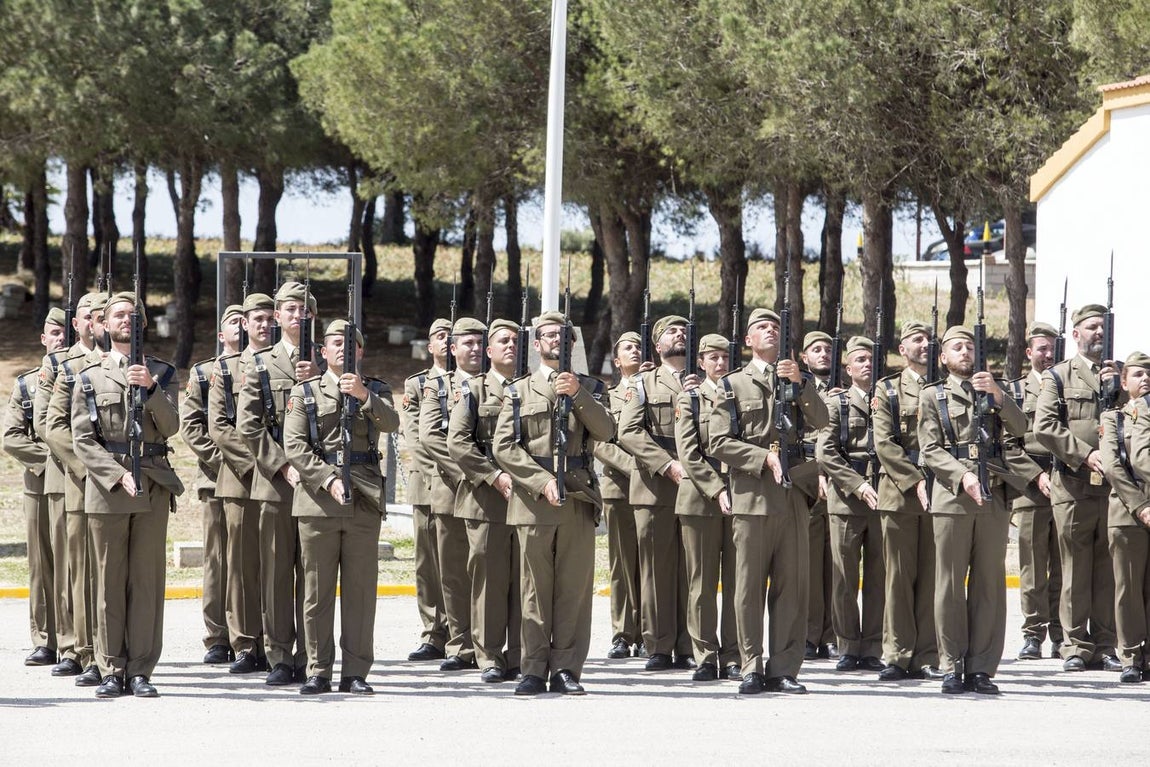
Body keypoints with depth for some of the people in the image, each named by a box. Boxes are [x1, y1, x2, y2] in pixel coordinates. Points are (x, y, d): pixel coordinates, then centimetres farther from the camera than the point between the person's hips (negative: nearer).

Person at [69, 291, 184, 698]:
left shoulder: (162, 373, 11)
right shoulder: (89, 378, 9)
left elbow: (170, 427, -2)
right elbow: (83, 439, 1)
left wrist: (151, 389, -18)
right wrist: (118, 475, -11)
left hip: (153, 488, 1)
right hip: (105, 488, -1)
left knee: (147, 580, 0)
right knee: (109, 581, 0)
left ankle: (141, 670, 2)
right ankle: (112, 671, 3)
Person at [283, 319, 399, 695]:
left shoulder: (376, 391, 12)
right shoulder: (305, 392, 9)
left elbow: (390, 422, -10)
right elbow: (294, 446, -2)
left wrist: (363, 395, -28)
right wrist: (328, 480, -14)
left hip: (364, 504, 1)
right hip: (318, 501, -1)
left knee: (360, 590, 0)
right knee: (317, 591, 1)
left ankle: (356, 672, 4)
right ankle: (318, 672, 6)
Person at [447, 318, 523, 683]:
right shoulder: (473, 389, 7)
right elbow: (458, 442, -3)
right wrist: (495, 476, -13)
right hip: (486, 498, -2)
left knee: (525, 581, 0)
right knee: (489, 579, -3)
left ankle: (521, 657, 4)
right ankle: (490, 658, 2)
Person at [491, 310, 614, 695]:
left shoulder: (589, 387, 13)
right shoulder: (519, 391, 10)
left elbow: (605, 432, -4)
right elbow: (503, 447, 0)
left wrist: (578, 394, -17)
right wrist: (542, 481, -11)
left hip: (578, 500, 1)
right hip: (533, 501, -1)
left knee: (575, 586, -1)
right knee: (535, 588, 0)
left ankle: (566, 669, 2)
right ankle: (534, 670, 2)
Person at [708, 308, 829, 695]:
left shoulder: (797, 380, 17)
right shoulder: (734, 384, 8)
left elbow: (820, 422, 1)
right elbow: (719, 443, 0)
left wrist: (800, 384, -13)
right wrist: (765, 457, -11)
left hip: (793, 498, 3)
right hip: (752, 498, -3)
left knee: (792, 585, 1)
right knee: (750, 586, -2)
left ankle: (784, 669, 3)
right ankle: (752, 669, 1)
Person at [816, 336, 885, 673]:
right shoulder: (836, 404, 8)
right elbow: (825, 453, -2)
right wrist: (859, 486, -13)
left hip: (884, 500, 1)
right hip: (846, 502, -1)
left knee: (879, 578, 1)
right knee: (844, 578, -1)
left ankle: (872, 649, 5)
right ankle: (848, 647, 6)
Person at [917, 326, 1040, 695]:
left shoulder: (991, 393, 19)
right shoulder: (933, 397, 10)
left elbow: (1019, 428, 4)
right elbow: (930, 450, 1)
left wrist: (998, 397, -12)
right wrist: (963, 477, -14)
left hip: (994, 499, 3)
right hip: (952, 498, -3)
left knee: (989, 584, 0)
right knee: (950, 584, -3)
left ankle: (981, 668, 1)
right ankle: (952, 667, 0)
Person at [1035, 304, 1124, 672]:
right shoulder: (1058, 376, 8)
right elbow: (1044, 427, -4)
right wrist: (1086, 455, -12)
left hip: (1116, 487, 2)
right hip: (1073, 487, -2)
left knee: (1109, 569, 2)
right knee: (1075, 568, 0)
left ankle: (1105, 645, 6)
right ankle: (1076, 645, 5)